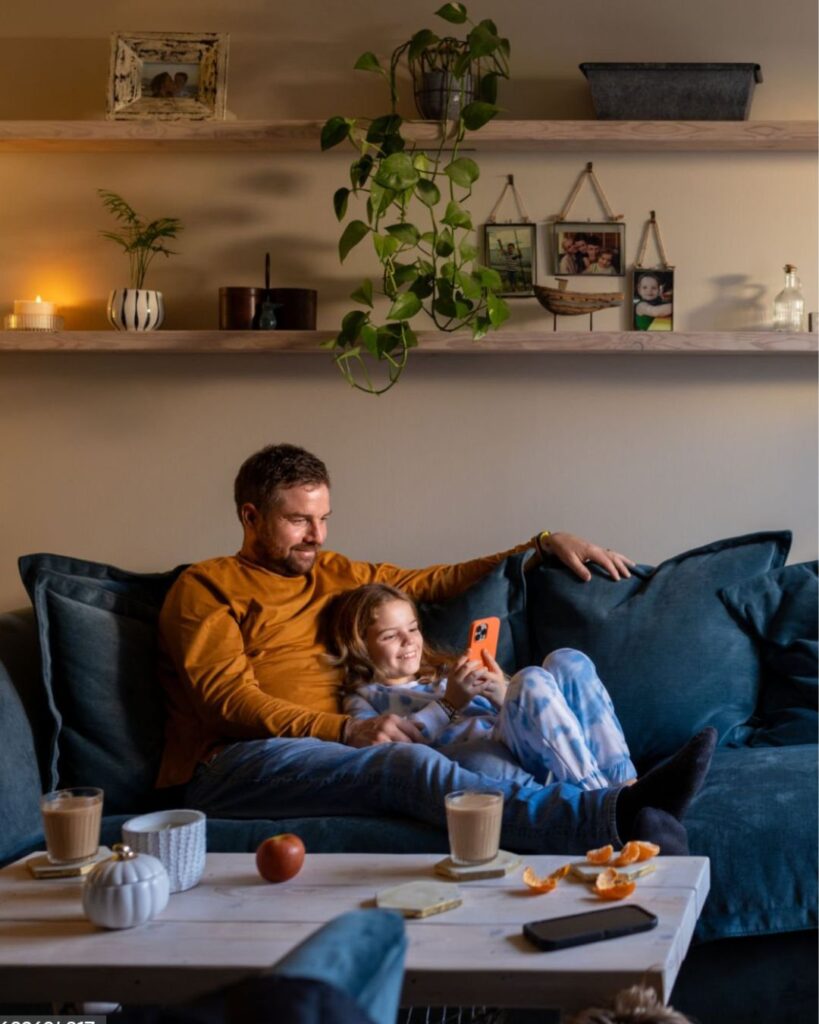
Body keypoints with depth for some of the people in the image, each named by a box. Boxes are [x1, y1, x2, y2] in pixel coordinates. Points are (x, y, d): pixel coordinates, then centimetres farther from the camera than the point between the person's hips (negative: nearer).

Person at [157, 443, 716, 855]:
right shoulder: (205, 586, 8)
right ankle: (615, 816, -54)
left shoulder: (334, 574, 30)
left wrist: (544, 545, 26)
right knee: (411, 763, -35)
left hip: (330, 750, 7)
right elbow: (227, 697, -6)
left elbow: (441, 581, 35)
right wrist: (347, 729, -17)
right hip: (234, 765, -7)